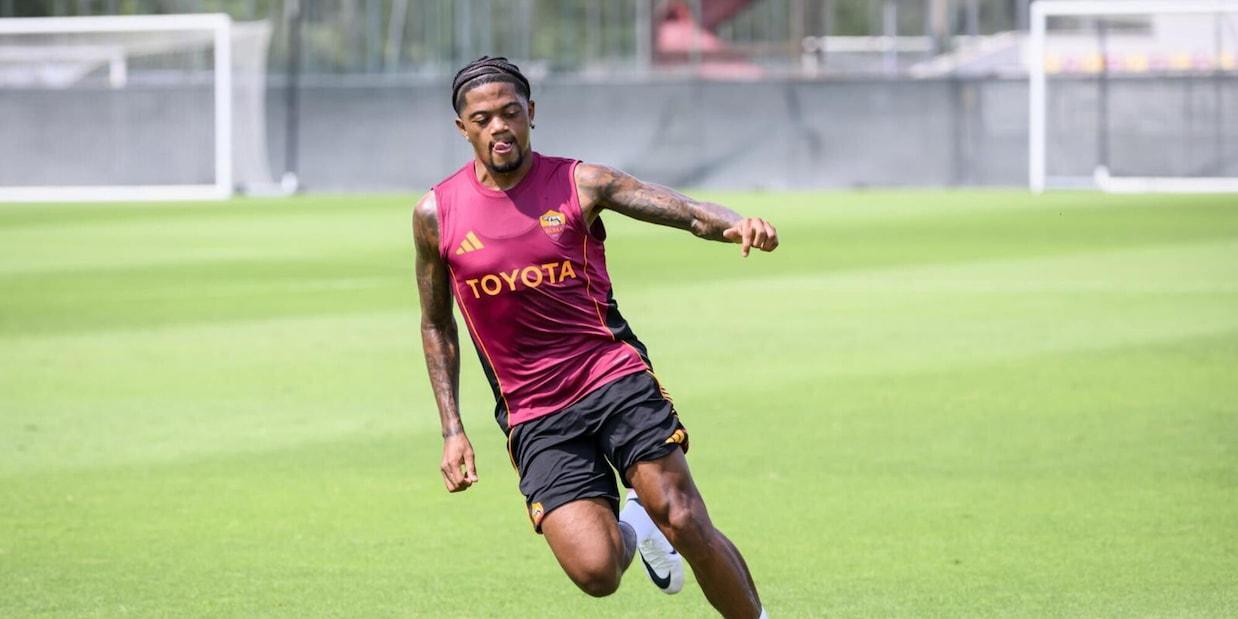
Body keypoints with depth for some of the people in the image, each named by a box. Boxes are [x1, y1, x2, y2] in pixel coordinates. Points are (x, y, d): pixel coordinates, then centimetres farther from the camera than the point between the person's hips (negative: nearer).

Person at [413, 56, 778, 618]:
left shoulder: (578, 183, 0)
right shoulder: (436, 215, 4)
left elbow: (689, 212, -10)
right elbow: (436, 325, 16)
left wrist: (736, 225, -33)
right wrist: (452, 430, 10)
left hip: (615, 378, -1)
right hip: (535, 418, 1)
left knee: (687, 525, -15)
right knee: (596, 571, -15)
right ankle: (632, 530, 21)